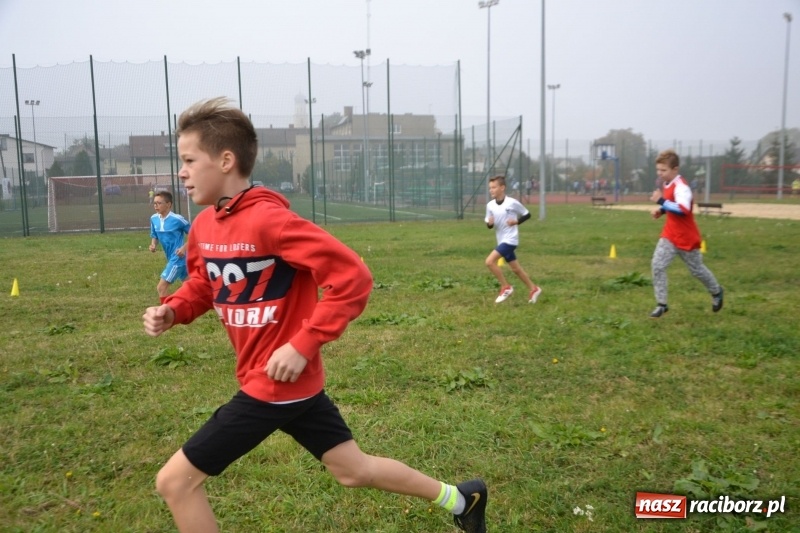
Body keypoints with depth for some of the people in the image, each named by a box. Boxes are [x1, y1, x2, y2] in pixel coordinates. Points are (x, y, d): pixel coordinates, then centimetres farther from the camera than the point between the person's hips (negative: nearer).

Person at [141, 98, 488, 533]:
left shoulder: (269, 220, -22)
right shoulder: (204, 226, 4)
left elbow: (352, 278, -24)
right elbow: (202, 285, 21)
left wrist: (302, 346, -25)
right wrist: (171, 310, 0)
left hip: (276, 382, -8)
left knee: (175, 481, 1)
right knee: (353, 469, 21)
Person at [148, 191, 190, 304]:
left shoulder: (177, 219, -17)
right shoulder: (154, 219, 2)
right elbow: (154, 236, 16)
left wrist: (184, 247, -18)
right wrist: (153, 245, -6)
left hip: (177, 258, -8)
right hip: (171, 258, 8)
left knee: (161, 287, -12)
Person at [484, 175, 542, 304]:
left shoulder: (512, 203, -14)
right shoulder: (490, 205, 0)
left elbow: (527, 214, -1)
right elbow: (489, 224, 8)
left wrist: (516, 222, -17)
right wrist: (489, 223, -15)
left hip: (510, 240, -7)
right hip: (502, 241, 7)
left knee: (490, 261, -19)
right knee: (515, 268, 16)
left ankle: (506, 287, -3)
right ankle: (534, 289, 32)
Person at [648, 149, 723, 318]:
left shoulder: (681, 187, -25)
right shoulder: (668, 184, 3)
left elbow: (683, 209, -41)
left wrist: (662, 201, -38)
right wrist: (662, 210, 3)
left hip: (686, 238, -7)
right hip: (669, 236, 7)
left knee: (697, 269, 13)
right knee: (657, 265, -8)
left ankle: (716, 292, 42)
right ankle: (661, 304, 0)